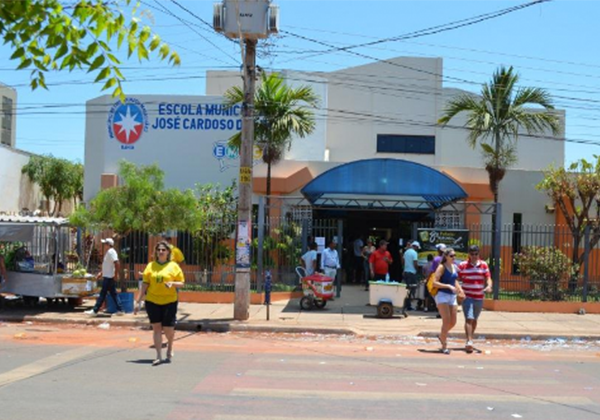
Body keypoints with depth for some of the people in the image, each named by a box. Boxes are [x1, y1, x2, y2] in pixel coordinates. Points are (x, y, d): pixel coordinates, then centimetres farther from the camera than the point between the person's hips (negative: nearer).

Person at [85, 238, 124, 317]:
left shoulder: (111, 252, -16)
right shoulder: (109, 252, 16)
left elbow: (117, 264, -25)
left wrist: (115, 275, -22)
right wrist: (101, 273, 22)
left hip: (109, 277, -10)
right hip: (107, 276, 10)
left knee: (102, 294, -5)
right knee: (113, 294, 10)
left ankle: (95, 311, -1)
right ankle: (120, 310, 11)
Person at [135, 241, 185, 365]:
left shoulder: (173, 266, 1)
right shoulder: (151, 265, 7)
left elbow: (181, 283, 2)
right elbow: (145, 283, 8)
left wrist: (172, 283, -19)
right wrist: (139, 301, 5)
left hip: (169, 301, -2)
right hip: (152, 301, 2)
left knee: (168, 329, 0)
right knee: (156, 328, -1)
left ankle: (169, 349, 30)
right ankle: (159, 356, 3)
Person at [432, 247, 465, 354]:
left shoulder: (454, 267, 13)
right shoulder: (442, 267, -8)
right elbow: (435, 282, -15)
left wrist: (460, 290, 7)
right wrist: (449, 286, -21)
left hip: (452, 296, 7)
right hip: (442, 295, -7)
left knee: (453, 322, 6)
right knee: (446, 320, -13)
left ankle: (442, 336, 34)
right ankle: (444, 346, -5)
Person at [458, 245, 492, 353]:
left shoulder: (484, 265, 6)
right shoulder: (462, 265, -1)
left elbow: (488, 278, 0)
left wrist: (489, 286, -20)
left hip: (479, 297, 4)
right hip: (467, 296, -4)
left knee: (474, 319, 15)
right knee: (469, 319, -16)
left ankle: (470, 338, 31)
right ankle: (469, 341, -21)